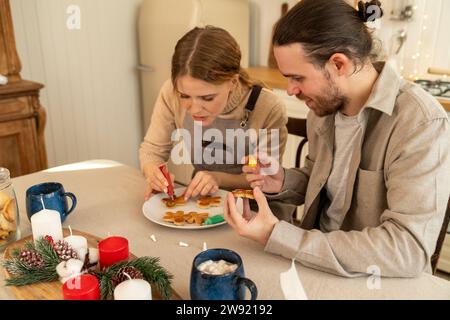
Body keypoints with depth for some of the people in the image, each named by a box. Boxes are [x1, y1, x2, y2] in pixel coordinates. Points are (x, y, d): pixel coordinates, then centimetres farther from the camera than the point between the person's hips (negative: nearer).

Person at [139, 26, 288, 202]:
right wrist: (153, 173, -22)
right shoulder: (171, 92, -15)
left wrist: (219, 178, -25)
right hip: (199, 203, 3)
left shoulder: (269, 110, -22)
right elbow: (152, 149, -2)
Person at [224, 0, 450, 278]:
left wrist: (277, 236, -26)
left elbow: (408, 250, -25)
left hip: (374, 281, -5)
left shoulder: (422, 123, -21)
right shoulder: (324, 105, -2)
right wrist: (282, 182, -9)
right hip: (316, 262, 5)